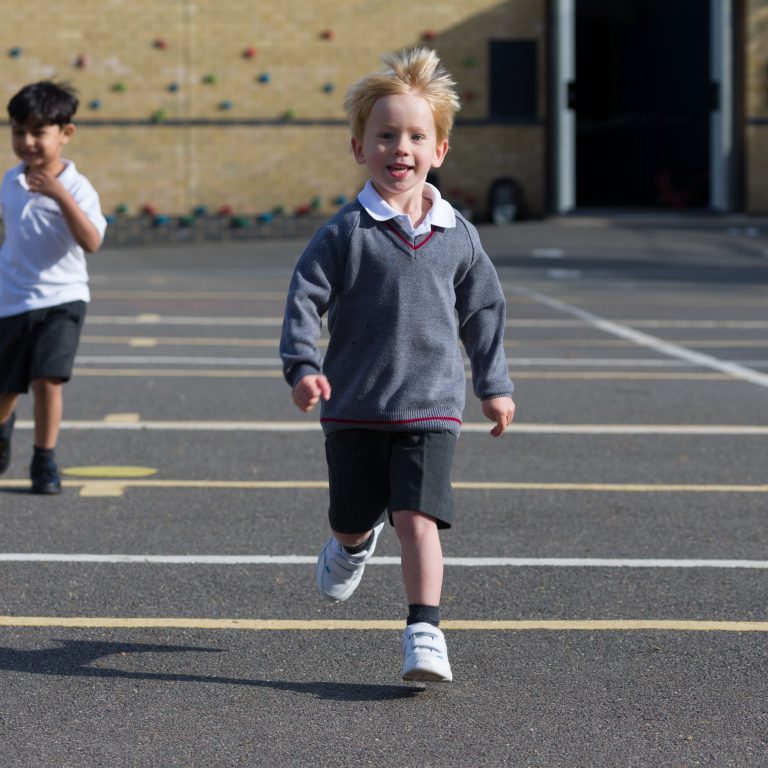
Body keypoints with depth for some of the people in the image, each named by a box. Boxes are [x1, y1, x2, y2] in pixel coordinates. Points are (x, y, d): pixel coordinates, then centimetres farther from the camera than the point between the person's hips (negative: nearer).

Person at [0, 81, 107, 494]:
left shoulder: (76, 188, -13)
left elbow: (92, 242, -27)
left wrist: (60, 195, -35)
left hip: (62, 299, -4)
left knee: (47, 380, -17)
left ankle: (44, 460, 0)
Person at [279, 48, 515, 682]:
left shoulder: (457, 236, 3)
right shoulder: (346, 232, -6)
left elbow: (483, 309, 14)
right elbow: (305, 296, -8)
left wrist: (494, 384, 16)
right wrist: (303, 365, -22)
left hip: (431, 405, 0)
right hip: (354, 408, 0)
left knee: (418, 516, -15)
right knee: (352, 514, 16)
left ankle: (425, 632, -11)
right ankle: (355, 542, 53)